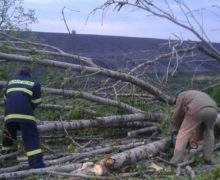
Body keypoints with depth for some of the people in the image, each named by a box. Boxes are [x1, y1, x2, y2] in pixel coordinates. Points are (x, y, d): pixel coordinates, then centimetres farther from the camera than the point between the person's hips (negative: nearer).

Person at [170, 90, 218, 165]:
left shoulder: (181, 95, 29)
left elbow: (177, 114, 24)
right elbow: (202, 122, 40)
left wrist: (175, 130, 38)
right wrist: (196, 138, 41)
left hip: (197, 110, -5)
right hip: (213, 110, 5)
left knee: (184, 133, 6)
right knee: (209, 132, 28)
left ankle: (176, 160, 2)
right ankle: (208, 158, 26)